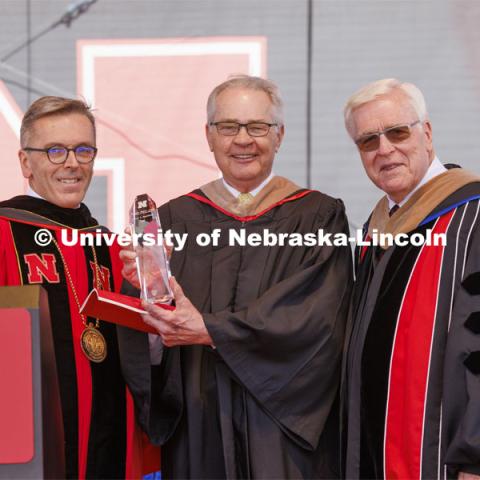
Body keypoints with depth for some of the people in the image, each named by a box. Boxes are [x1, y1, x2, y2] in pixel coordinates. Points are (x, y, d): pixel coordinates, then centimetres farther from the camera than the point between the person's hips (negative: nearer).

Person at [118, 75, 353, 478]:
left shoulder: (319, 217, 0)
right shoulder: (174, 219, 6)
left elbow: (316, 320, -13)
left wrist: (211, 329, -20)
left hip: (286, 432, -1)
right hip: (198, 430, 2)